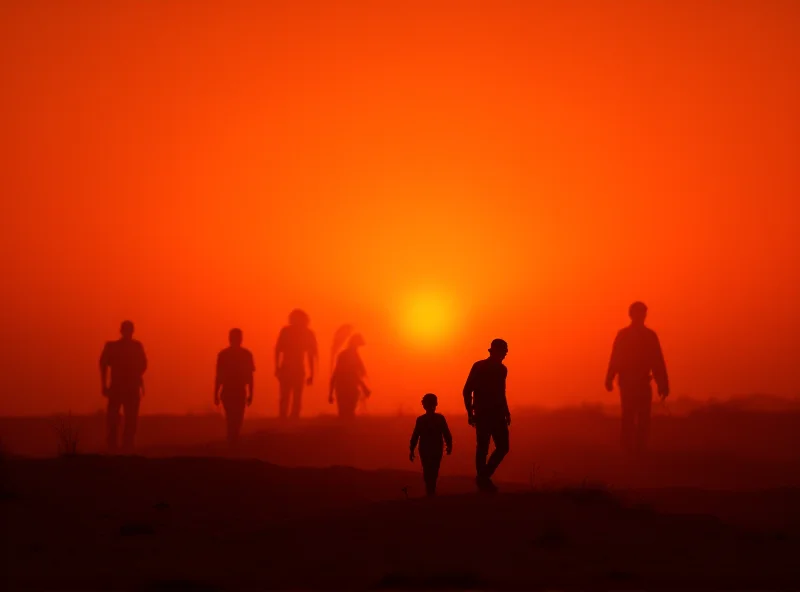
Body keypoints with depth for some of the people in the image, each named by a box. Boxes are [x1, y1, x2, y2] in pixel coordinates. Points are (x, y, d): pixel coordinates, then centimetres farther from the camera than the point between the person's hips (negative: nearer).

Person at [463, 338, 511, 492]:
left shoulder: (501, 369, 13)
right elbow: (467, 390, -5)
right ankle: (483, 480, 3)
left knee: (503, 447, -2)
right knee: (483, 448, -5)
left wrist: (506, 411, 15)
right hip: (482, 414, -6)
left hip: (497, 414, 6)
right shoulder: (479, 367, -5)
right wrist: (470, 413, -10)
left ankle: (483, 477, 12)